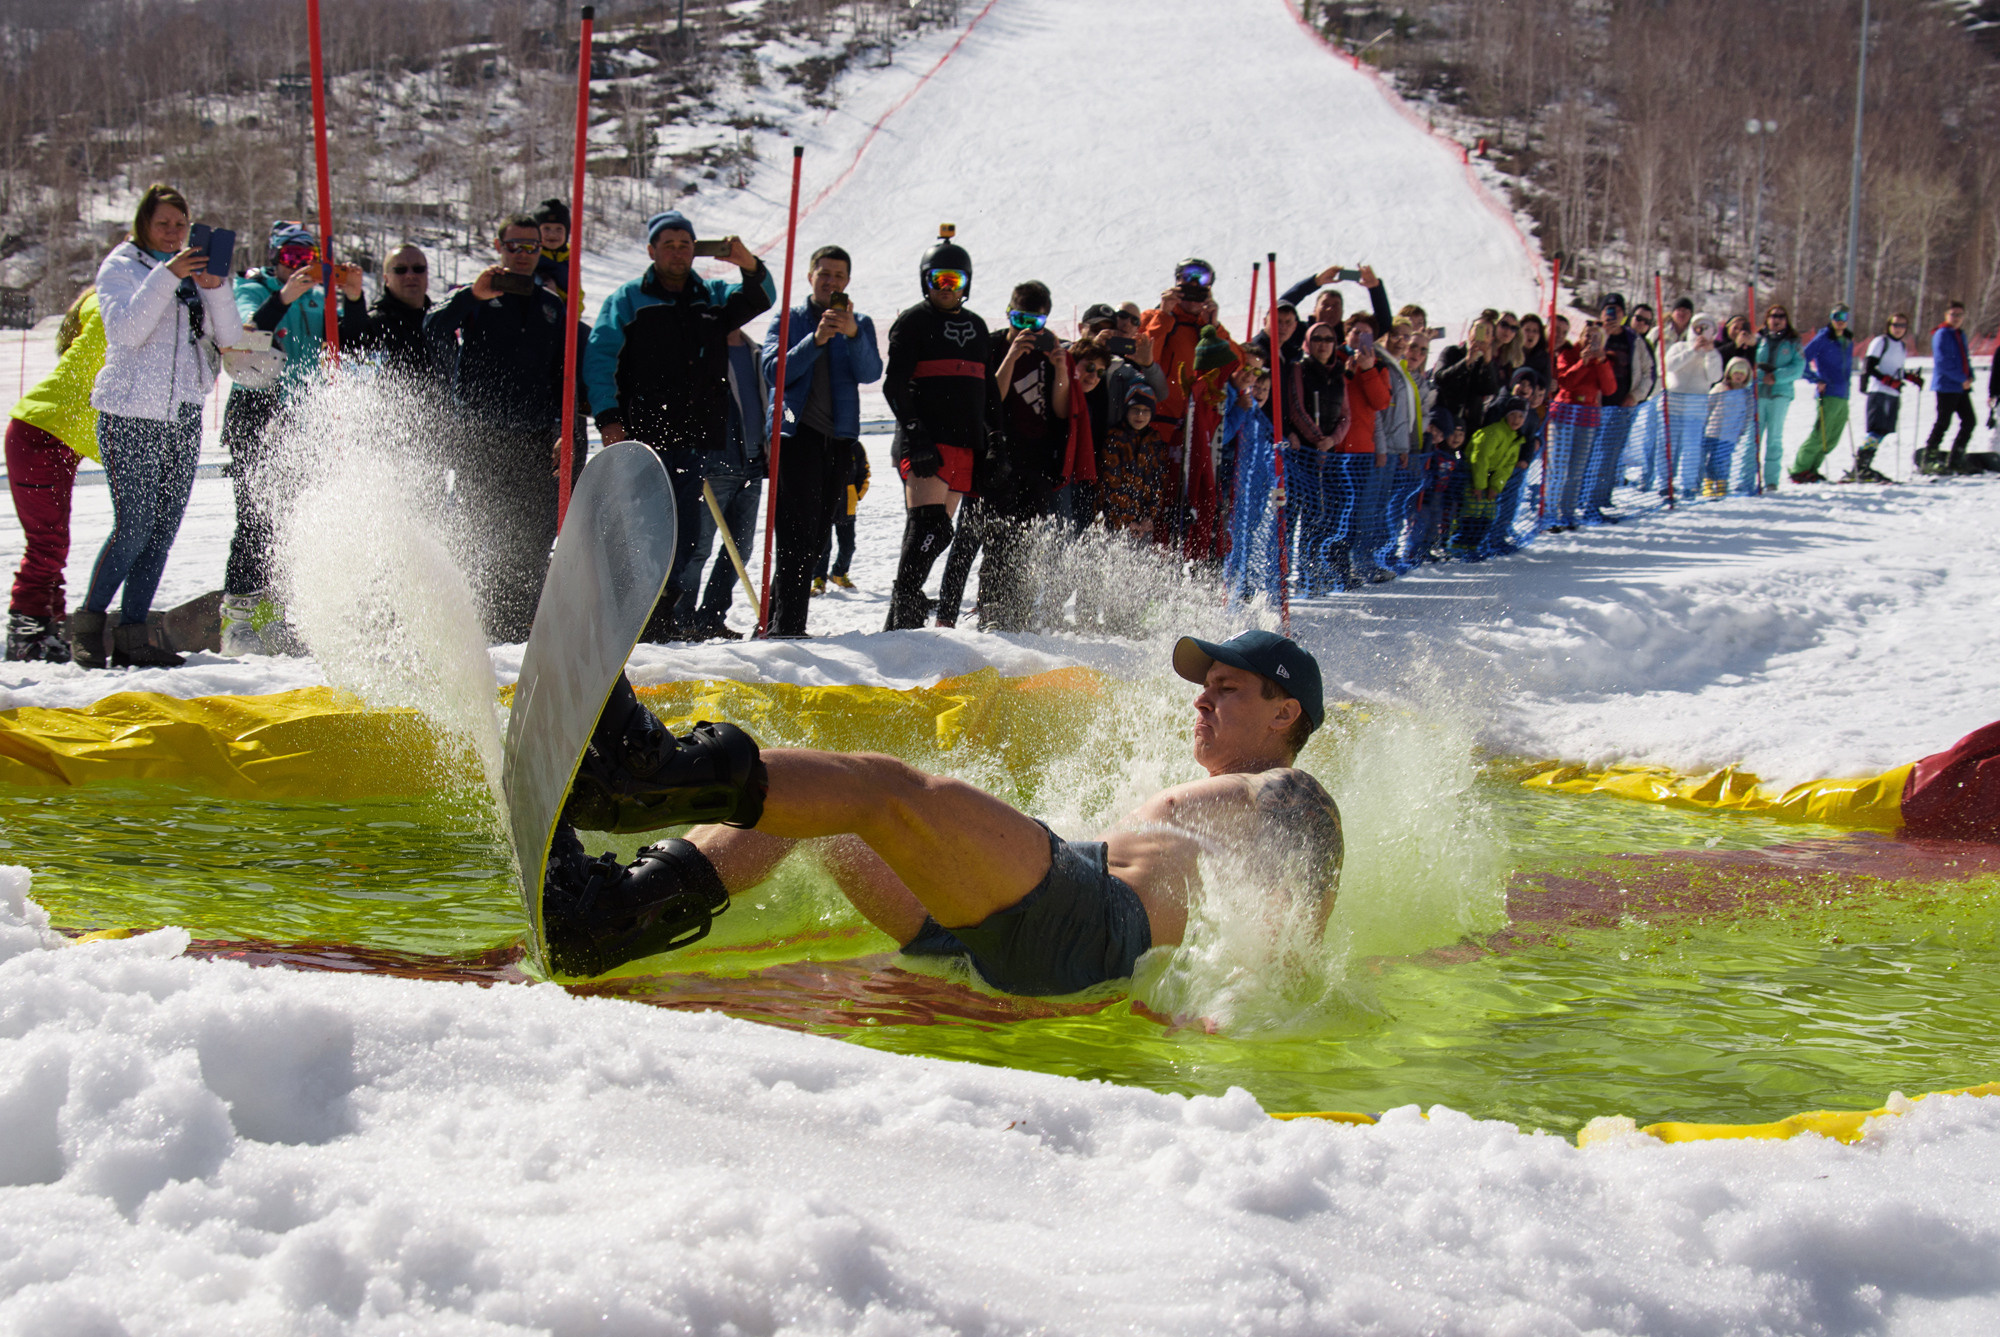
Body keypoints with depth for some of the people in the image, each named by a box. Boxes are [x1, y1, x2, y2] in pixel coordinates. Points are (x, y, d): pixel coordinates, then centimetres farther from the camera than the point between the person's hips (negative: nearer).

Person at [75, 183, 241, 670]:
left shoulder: (193, 271, 16)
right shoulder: (120, 267, 1)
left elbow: (227, 336, 5)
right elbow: (127, 329, -16)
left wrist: (215, 287, -12)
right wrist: (168, 276, -22)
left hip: (184, 414, 6)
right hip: (130, 414, -6)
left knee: (164, 529, 3)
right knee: (133, 527, -10)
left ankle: (131, 636, 7)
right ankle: (88, 623, 5)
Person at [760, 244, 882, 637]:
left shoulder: (860, 325, 14)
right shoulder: (789, 320, 7)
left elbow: (870, 373, -4)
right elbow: (774, 370, -8)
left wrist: (852, 334, -22)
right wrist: (815, 341, -21)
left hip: (839, 441, 4)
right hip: (797, 437, -4)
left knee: (817, 541, 8)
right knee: (799, 538, -13)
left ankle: (773, 619, 19)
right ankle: (787, 627, -13)